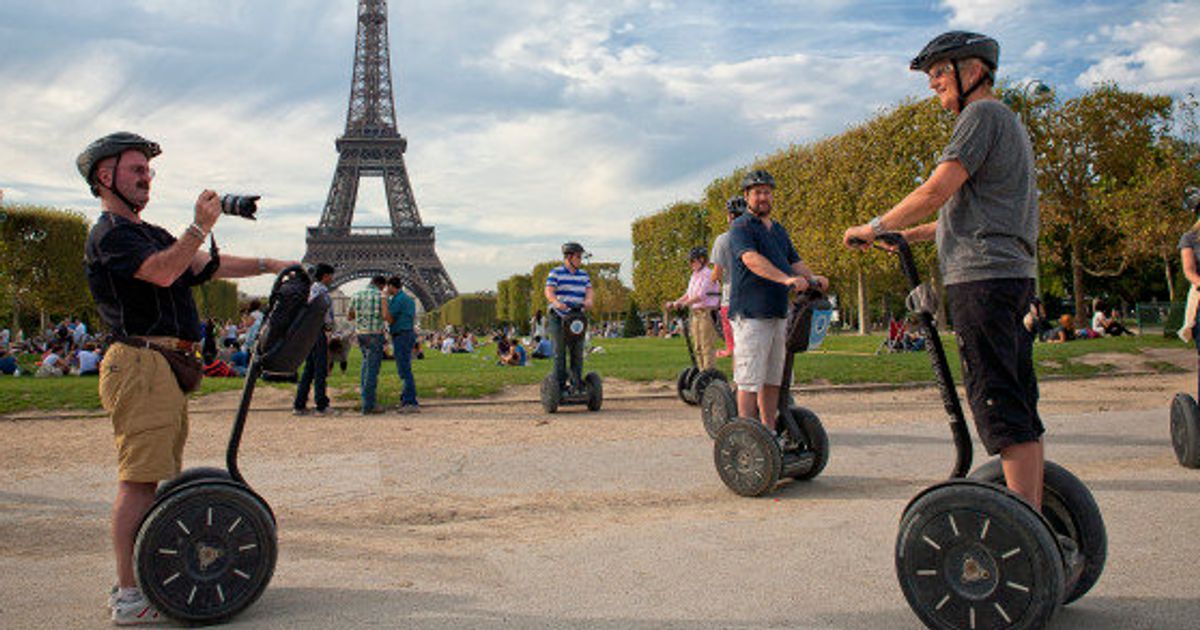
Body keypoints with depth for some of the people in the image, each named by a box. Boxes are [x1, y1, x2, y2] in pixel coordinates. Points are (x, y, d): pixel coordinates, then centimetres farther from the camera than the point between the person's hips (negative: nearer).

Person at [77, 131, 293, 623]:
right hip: (141, 365, -10)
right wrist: (201, 226, -26)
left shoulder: (150, 233, 25)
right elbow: (162, 272, -22)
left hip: (166, 368, 10)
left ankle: (134, 581, 21)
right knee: (139, 481, -10)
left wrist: (268, 265, 17)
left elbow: (207, 266, 24)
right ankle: (129, 596, -7)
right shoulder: (109, 233, -6)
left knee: (150, 479, 13)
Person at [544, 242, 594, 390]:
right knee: (560, 352, -2)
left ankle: (577, 383, 12)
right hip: (558, 318, -4)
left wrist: (588, 300, -20)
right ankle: (560, 385, 4)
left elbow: (589, 290, 4)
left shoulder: (583, 274, 14)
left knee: (578, 352, 3)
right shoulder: (556, 273, -2)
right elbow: (548, 291, -13)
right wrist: (556, 302, -33)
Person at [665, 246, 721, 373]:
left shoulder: (708, 274, -11)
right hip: (695, 313, 9)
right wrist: (673, 303, 9)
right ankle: (702, 372, 17)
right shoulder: (694, 275, 16)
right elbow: (688, 294, 20)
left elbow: (701, 296, -19)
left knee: (707, 346, -8)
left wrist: (682, 304, -25)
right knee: (698, 347, 11)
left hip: (707, 313, -9)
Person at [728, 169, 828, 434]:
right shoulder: (741, 227, -5)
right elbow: (751, 259, -22)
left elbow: (795, 261, 18)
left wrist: (812, 278, -5)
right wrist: (787, 279, -34)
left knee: (773, 379, 11)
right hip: (750, 314, -8)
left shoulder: (779, 230, 21)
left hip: (778, 313, 8)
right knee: (750, 380, -8)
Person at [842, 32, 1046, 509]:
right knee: (1018, 405, 10)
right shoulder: (1008, 123, 27)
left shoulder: (984, 114, -4)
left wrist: (875, 228, -4)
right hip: (1014, 274, 10)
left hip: (983, 274, -10)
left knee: (1000, 407, -11)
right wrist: (909, 236, 25)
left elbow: (936, 192, -15)